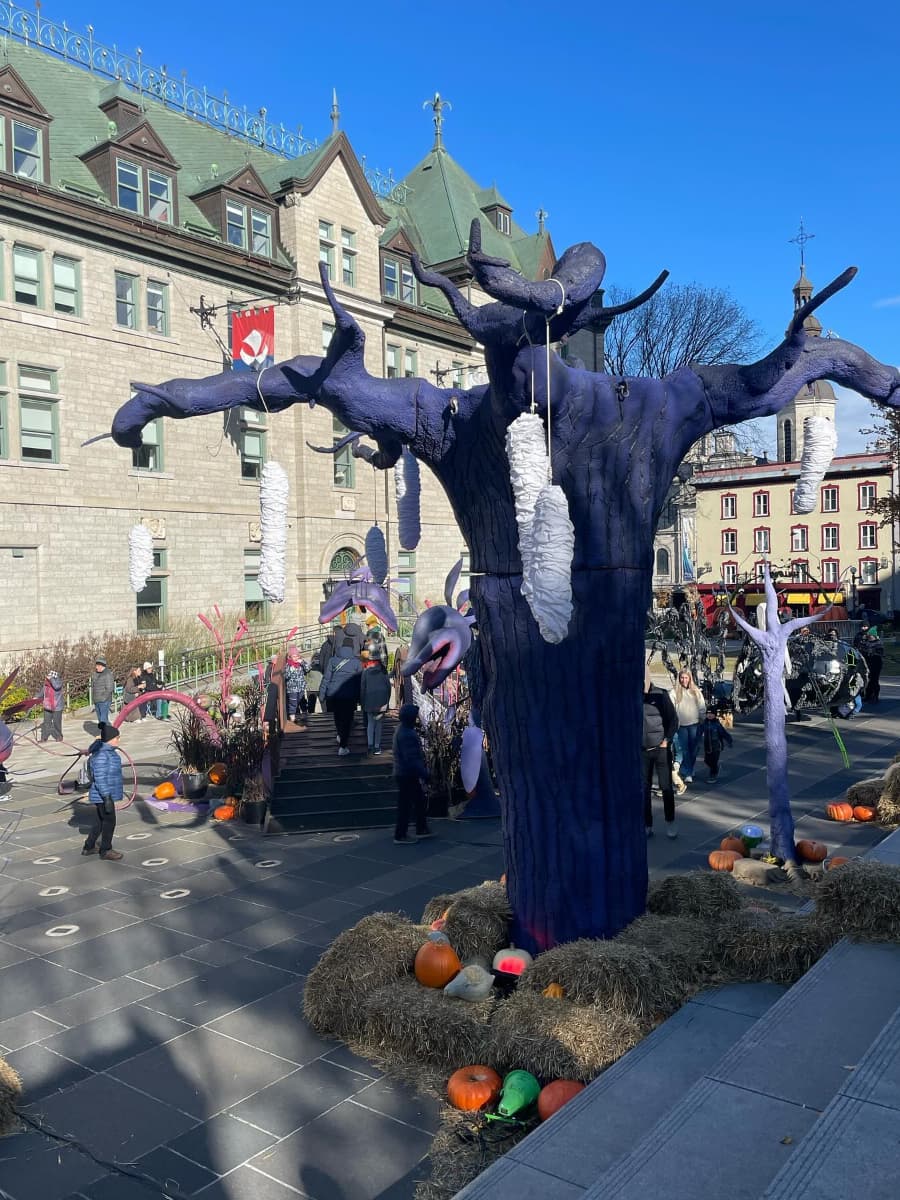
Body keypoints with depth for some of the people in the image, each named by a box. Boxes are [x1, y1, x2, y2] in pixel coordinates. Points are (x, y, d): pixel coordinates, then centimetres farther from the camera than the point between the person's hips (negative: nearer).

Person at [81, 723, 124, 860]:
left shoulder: (107, 750, 8)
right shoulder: (101, 755, -23)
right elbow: (99, 778, -26)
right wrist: (107, 798, -26)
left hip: (107, 794, 10)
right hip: (103, 796, -10)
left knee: (102, 822, 19)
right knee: (109, 821, 1)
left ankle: (88, 847, 31)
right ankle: (105, 850, 15)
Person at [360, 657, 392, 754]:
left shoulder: (366, 672, 1)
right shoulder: (384, 672, 2)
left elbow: (362, 688, 1)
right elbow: (388, 687, 2)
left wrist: (362, 702, 6)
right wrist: (387, 701, 9)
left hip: (369, 701, 0)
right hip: (381, 701, 0)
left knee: (370, 723, 9)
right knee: (379, 723, 7)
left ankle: (370, 745, -6)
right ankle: (377, 746, 6)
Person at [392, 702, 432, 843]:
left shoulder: (403, 730, 10)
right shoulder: (406, 735, -24)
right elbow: (411, 758, -27)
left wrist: (422, 771, 22)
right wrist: (424, 773, -22)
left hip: (405, 773, 10)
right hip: (407, 775, -10)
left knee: (420, 800, 19)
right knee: (405, 805, 0)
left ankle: (421, 829, 29)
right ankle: (400, 836, 9)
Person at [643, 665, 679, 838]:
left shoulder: (660, 695, -6)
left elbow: (673, 719, -2)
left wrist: (666, 741, -8)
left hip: (661, 749, -2)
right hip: (641, 751, 2)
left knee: (666, 787, 6)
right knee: (644, 789, 6)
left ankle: (670, 824, 20)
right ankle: (647, 826, 15)